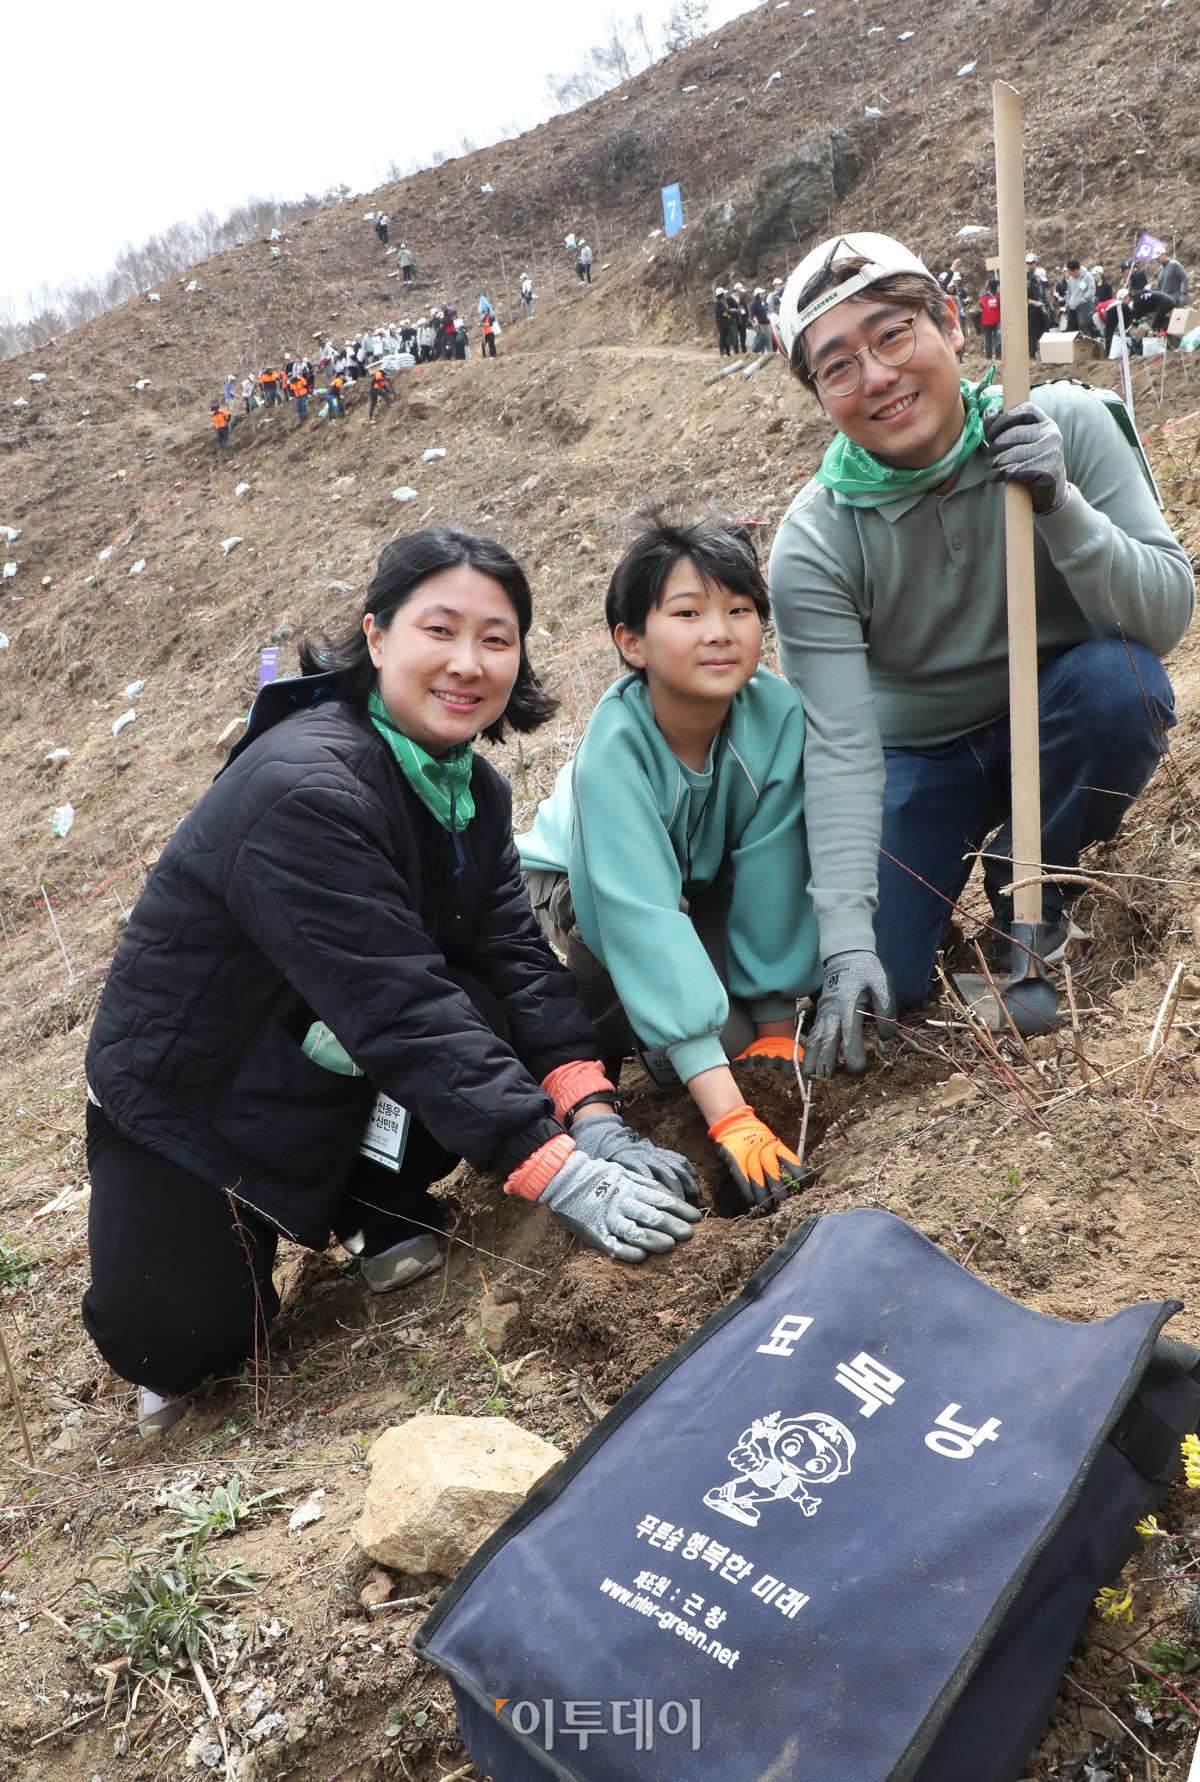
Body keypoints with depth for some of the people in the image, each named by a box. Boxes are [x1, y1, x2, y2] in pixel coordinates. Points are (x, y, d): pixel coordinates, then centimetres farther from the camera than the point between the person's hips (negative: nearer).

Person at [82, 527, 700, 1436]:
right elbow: (400, 1007, -37)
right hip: (187, 1096, -6)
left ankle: (375, 1200, 1)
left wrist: (594, 1121, -25)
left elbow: (514, 954, -11)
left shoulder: (474, 787, -3)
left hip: (327, 1065, 6)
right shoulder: (302, 790, -31)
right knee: (178, 1345, -19)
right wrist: (559, 1175, -39)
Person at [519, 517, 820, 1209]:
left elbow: (771, 871, -23)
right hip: (582, 879, -4)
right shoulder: (616, 745, -38)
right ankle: (604, 1038, 1)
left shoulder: (779, 713, -30)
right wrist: (728, 1114, -51)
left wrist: (775, 1024, -20)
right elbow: (640, 913, -46)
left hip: (704, 877, 4)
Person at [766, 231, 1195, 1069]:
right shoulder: (816, 544, -21)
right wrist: (847, 939, -33)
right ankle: (962, 855, 18)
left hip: (1060, 719, 1)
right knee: (881, 978, -17)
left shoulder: (1064, 424, -19)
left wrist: (1060, 504, -39)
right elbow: (841, 747, -26)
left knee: (1121, 680, -33)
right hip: (919, 751, 0)